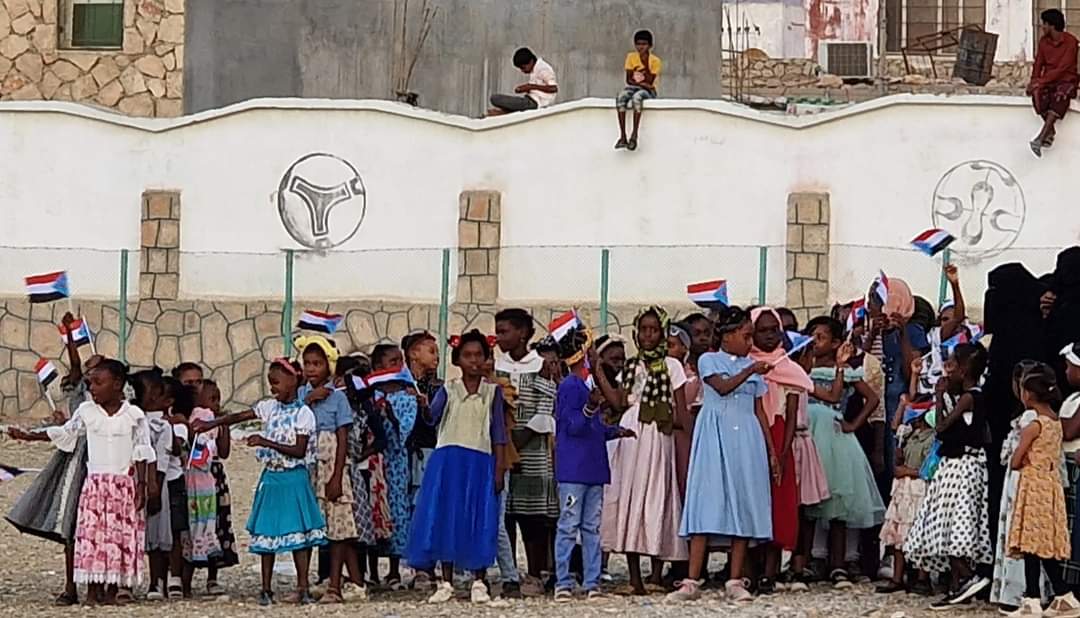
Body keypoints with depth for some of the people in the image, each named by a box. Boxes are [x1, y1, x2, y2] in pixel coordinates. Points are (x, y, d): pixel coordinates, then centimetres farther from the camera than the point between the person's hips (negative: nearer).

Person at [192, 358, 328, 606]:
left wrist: (267, 443, -21)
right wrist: (212, 423, -4)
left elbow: (299, 451, -15)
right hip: (271, 477, 5)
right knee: (267, 531, 5)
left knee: (298, 530, -4)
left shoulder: (303, 413, -9)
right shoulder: (269, 407, 7)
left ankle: (302, 587, 0)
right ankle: (266, 588, 10)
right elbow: (238, 416, 8)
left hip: (293, 478, -5)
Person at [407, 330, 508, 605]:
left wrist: (499, 469, 0)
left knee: (479, 520, -1)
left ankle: (479, 582, 8)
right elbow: (432, 417, -9)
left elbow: (498, 433, 5)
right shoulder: (448, 390, 6)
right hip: (449, 461, 0)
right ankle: (446, 583, 7)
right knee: (446, 518, 0)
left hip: (480, 463, 0)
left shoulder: (493, 391, 6)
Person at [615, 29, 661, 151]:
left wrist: (646, 64, -16)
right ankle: (623, 137, -37)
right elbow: (629, 79, -1)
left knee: (637, 97, -39)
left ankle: (634, 136, -39)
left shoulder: (655, 60, -4)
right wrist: (641, 83, -13)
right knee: (620, 97, -33)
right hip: (632, 87, 3)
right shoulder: (631, 57, 5)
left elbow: (650, 81, -14)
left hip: (648, 91, -3)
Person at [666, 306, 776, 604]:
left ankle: (735, 582, 1)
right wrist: (749, 372, -26)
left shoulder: (753, 367, 16)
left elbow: (760, 412, 15)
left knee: (744, 506, -1)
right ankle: (692, 582, -12)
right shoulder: (709, 360, 5)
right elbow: (722, 386, -14)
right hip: (715, 439, -4)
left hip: (747, 441, 4)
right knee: (707, 503, -10)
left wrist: (772, 453, 11)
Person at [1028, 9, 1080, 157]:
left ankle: (1041, 138, -43)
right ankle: (1050, 130, -18)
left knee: (1061, 95, -37)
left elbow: (1062, 69, -17)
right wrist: (1034, 81, -10)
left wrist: (1040, 81, -21)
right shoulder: (1044, 41, 8)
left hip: (1066, 80, -5)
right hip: (1048, 80, 5)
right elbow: (1038, 64, 10)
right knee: (1037, 93, -30)